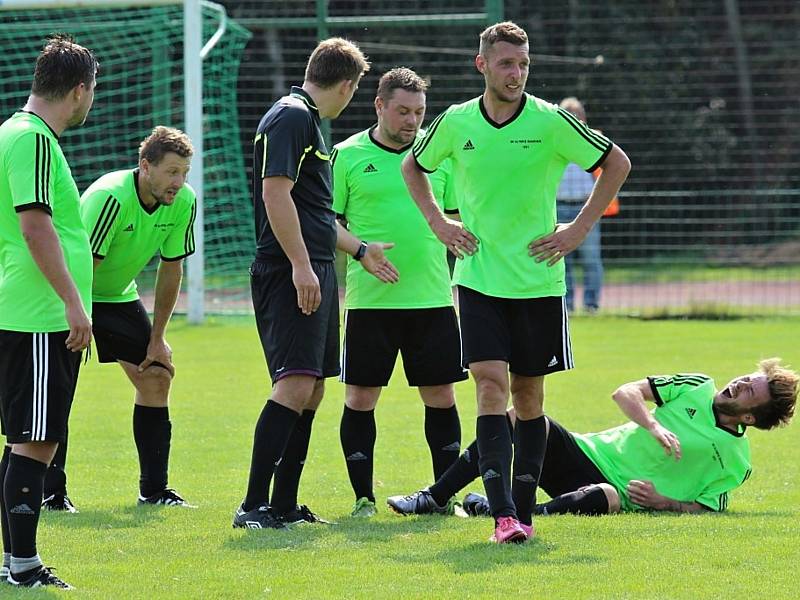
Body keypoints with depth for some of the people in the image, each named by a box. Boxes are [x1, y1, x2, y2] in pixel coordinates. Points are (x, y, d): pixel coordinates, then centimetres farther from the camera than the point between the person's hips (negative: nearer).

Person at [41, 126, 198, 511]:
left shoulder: (183, 202, -12)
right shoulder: (110, 198, -33)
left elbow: (171, 268, -1)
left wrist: (157, 338, 1)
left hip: (118, 295, 7)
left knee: (156, 376, 1)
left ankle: (154, 489, 10)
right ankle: (52, 492, -14)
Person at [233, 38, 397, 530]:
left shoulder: (309, 121, 22)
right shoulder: (291, 117, -10)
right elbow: (276, 193, -20)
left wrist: (361, 250, 40)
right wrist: (301, 265, -23)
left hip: (315, 274, 11)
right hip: (291, 274, -11)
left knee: (313, 390, 10)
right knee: (295, 385, -16)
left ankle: (284, 505, 14)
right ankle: (253, 506, -18)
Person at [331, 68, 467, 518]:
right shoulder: (348, 156, 0)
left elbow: (457, 219, 16)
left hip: (433, 296, 2)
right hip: (370, 299, -2)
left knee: (442, 397, 4)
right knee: (361, 397, 0)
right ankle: (363, 496, 10)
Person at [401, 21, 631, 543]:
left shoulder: (550, 122, -6)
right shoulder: (455, 123, 0)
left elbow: (617, 164, 5)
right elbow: (414, 167, 20)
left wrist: (580, 228, 1)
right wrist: (438, 222, 8)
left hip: (538, 280, 0)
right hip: (478, 280, 0)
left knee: (528, 394, 7)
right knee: (492, 386, -12)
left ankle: (523, 511, 16)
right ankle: (503, 514, -19)